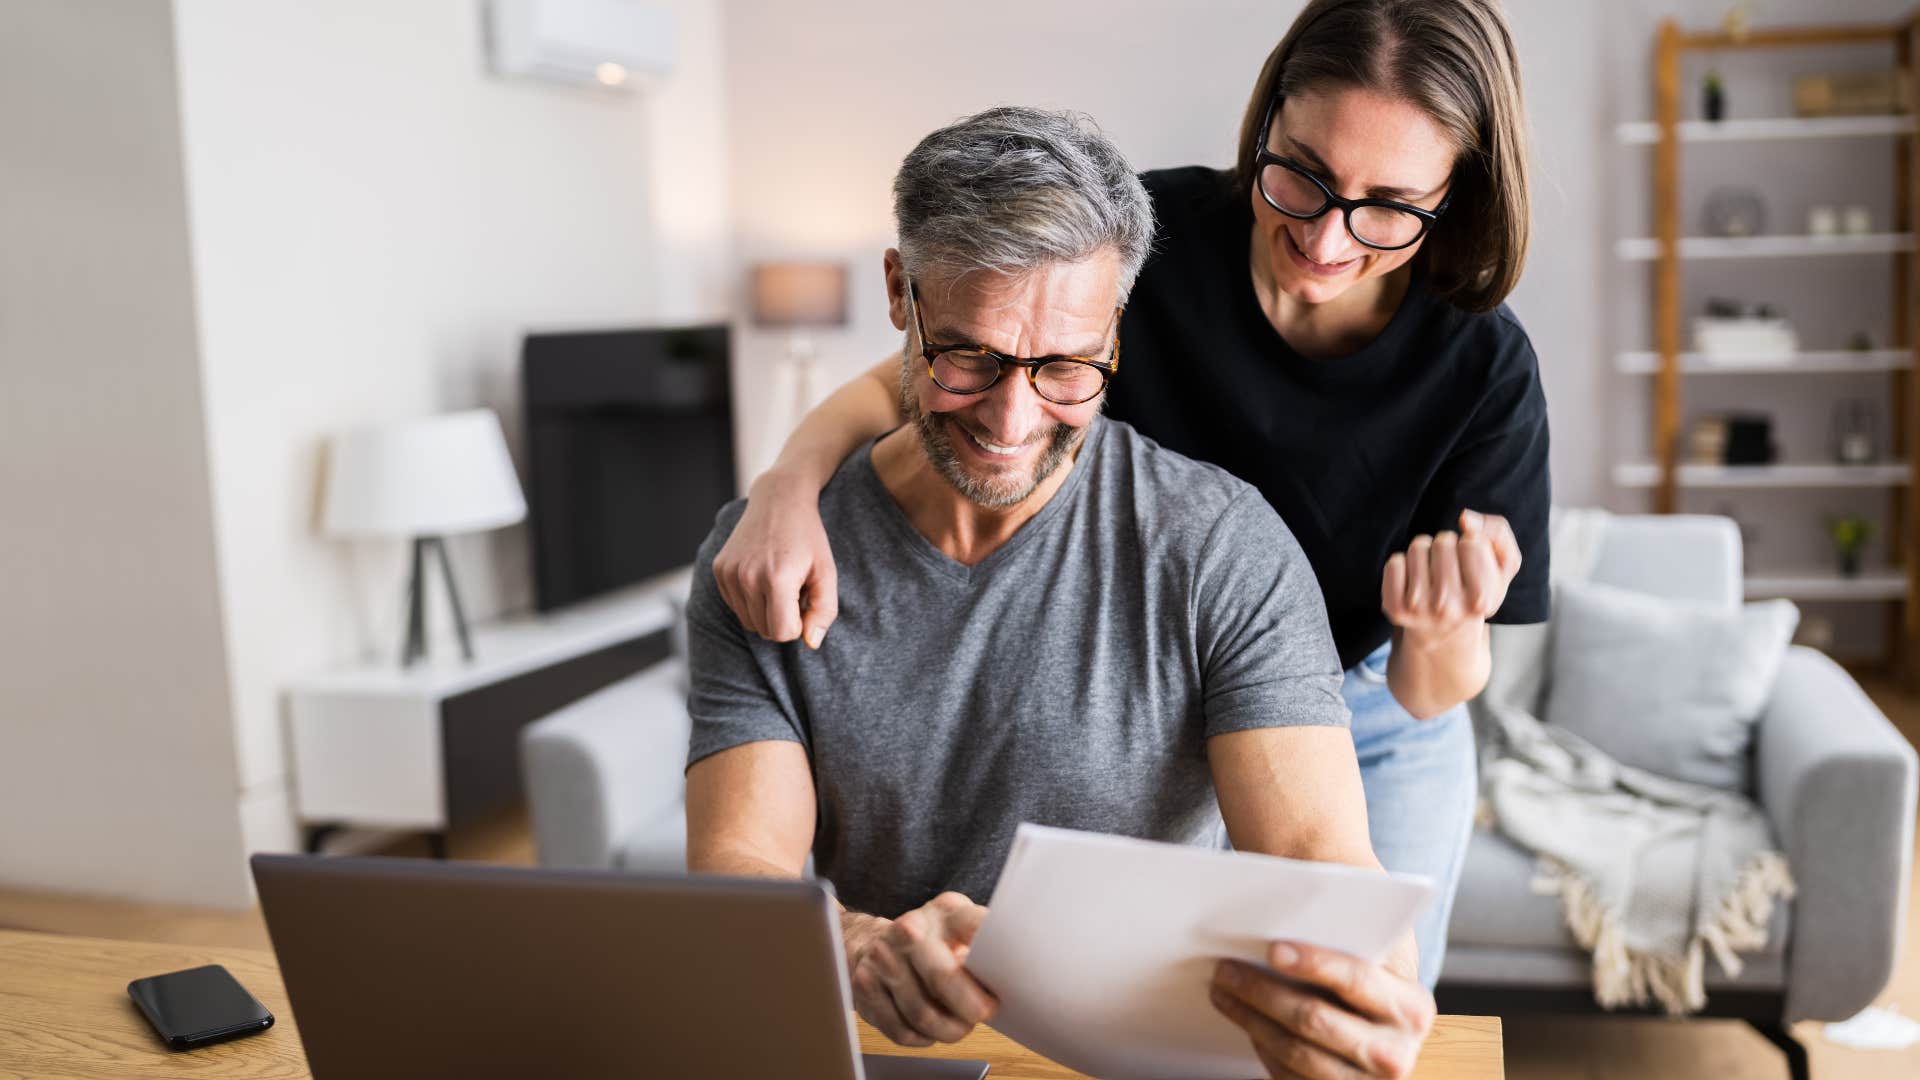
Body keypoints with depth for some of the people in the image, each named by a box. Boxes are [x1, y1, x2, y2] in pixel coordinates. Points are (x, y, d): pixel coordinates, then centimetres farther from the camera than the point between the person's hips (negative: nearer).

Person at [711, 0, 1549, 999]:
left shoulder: (1482, 366, -24)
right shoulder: (1153, 235, -24)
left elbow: (1432, 697, -19)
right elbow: (906, 381, -17)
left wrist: (1443, 631, -43)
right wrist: (791, 480, -37)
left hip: (1372, 731, 0)